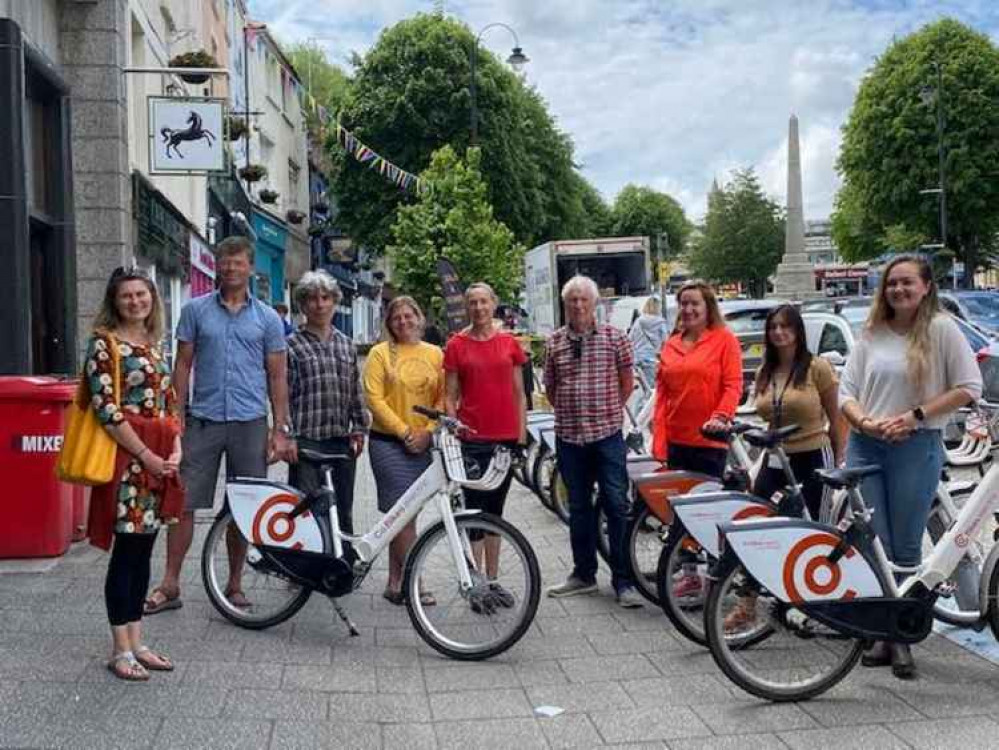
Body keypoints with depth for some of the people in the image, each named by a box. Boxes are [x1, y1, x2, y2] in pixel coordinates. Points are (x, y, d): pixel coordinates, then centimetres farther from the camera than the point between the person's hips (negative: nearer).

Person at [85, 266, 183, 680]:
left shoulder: (154, 344, 15)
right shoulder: (104, 341, -6)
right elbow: (106, 408, -14)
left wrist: (175, 451, 1)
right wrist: (146, 455, -15)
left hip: (161, 459, 7)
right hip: (127, 458, -7)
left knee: (142, 552, 12)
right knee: (126, 552, -2)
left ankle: (136, 642, 21)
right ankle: (121, 650, 8)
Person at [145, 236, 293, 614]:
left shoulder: (267, 318, 6)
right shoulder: (196, 310, 5)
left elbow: (277, 377, 5)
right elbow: (183, 365, 6)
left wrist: (281, 429, -1)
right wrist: (176, 417, -1)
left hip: (250, 423, 1)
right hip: (203, 421, 0)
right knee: (184, 503, 0)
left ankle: (234, 584, 21)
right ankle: (169, 585, 10)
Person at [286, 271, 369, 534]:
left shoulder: (346, 345, 14)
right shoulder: (292, 345, -1)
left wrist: (359, 429, 10)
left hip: (342, 441, 5)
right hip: (306, 441, -4)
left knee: (343, 512, 11)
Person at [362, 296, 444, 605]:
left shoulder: (435, 354, 8)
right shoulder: (380, 353, -2)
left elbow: (442, 399, 5)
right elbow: (374, 398, -8)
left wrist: (427, 432, -8)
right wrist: (404, 431, -11)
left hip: (422, 445, 4)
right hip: (388, 442, -4)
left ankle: (395, 584, 18)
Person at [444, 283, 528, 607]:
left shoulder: (510, 343, 6)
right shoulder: (457, 344, 0)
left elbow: (519, 394, 8)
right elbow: (450, 395, 1)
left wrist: (522, 435, 4)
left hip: (506, 438, 3)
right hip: (473, 438, -3)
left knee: (495, 510, 12)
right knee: (475, 510, 0)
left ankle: (492, 580, 21)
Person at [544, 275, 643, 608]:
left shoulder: (614, 337, -1)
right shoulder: (554, 342, 6)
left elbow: (627, 381, 7)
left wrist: (609, 412, 9)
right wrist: (569, 412, 11)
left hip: (607, 433, -3)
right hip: (569, 435, 3)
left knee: (617, 506, -4)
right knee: (579, 508, 12)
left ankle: (623, 581, 2)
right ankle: (584, 574, 24)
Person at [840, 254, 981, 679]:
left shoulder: (941, 329, -1)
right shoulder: (872, 334, 10)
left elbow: (968, 388, -5)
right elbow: (846, 391, 10)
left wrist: (916, 416, -11)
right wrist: (866, 423, -9)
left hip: (916, 448, -3)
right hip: (865, 448, 3)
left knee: (905, 548, 3)